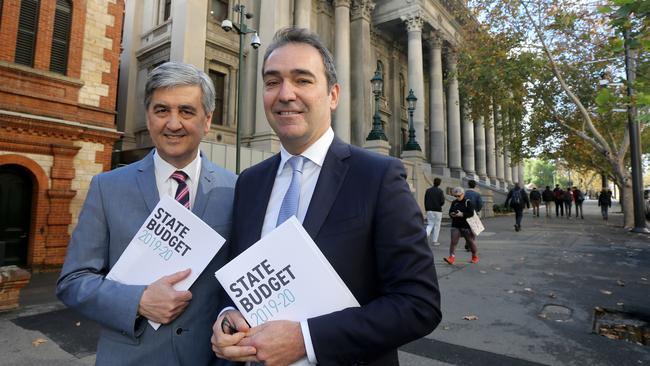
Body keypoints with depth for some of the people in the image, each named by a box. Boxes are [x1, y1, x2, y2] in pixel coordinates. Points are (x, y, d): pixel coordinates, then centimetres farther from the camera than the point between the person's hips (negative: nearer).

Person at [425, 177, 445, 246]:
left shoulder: (428, 190, 4)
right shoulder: (440, 191, -7)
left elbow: (425, 201, 5)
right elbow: (442, 202, -11)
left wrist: (426, 209, 14)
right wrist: (439, 206, 11)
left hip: (429, 210, 3)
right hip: (437, 210, -3)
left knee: (430, 224, 12)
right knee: (437, 225, 6)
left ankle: (426, 234, -16)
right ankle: (434, 241, 8)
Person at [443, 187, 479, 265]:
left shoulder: (468, 202, -6)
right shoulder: (454, 202, 9)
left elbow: (471, 213, -14)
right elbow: (450, 212, 13)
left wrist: (462, 214, -25)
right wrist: (452, 214, -9)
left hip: (466, 226, -3)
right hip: (455, 226, 4)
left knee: (470, 241, 11)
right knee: (453, 241, -9)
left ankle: (475, 257, 31)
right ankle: (451, 257, -11)